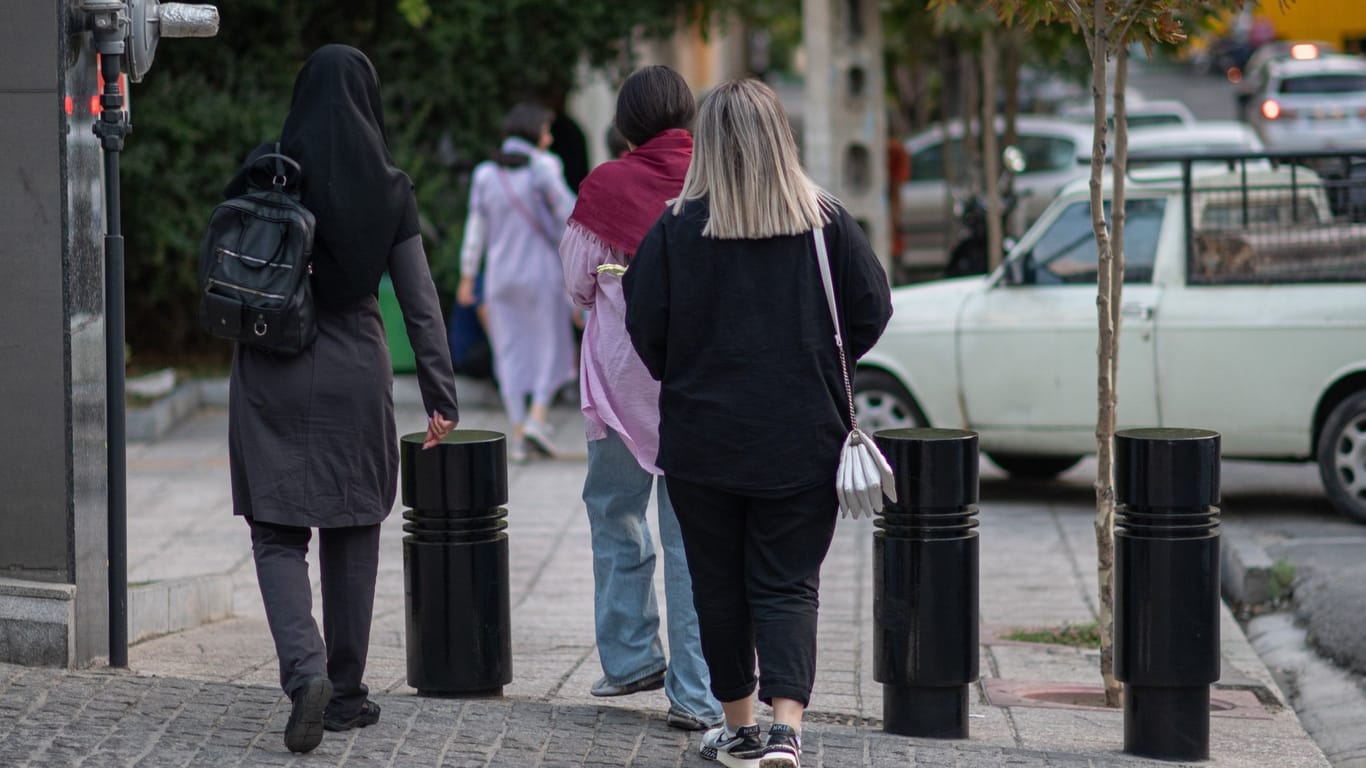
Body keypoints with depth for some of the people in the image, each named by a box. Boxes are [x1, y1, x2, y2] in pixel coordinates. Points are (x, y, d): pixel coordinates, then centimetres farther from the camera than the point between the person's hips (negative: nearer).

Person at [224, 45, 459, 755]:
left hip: (271, 376, -1)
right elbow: (420, 302, -3)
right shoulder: (388, 189, -2)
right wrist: (441, 397, -1)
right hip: (354, 374, 1)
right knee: (351, 533, 13)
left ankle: (305, 670, -18)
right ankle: (345, 693, 17)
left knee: (277, 534, 4)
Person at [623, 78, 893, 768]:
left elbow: (644, 328, -4)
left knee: (719, 585, 13)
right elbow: (872, 311, 2)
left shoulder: (676, 227, -8)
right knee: (788, 584, 4)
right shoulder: (826, 222, -4)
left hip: (702, 435, 0)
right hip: (802, 443, 1)